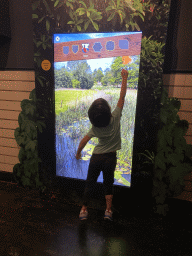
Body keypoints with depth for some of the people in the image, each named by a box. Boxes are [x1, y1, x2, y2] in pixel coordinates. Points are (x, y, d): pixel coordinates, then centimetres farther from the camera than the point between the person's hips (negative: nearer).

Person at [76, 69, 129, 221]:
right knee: (108, 183, 17)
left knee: (90, 183, 15)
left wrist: (78, 153, 11)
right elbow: (122, 97, -9)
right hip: (110, 157, 0)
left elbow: (85, 140, -4)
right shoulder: (115, 118, -15)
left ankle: (84, 209, 24)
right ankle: (108, 210, 17)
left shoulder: (95, 127, -10)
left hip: (96, 157, 1)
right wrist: (124, 78, -1)